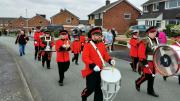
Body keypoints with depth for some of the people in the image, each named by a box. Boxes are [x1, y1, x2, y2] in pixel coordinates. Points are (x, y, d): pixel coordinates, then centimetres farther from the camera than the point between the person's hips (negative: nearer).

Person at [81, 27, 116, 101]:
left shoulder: (102, 44, 8)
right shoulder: (88, 45, -12)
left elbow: (105, 55, 15)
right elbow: (84, 57, -19)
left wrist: (110, 60, -5)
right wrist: (93, 65, -29)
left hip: (100, 70, 6)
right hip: (91, 71, -5)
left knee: (99, 88, 13)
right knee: (90, 88, 2)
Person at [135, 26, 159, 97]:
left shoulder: (156, 40, 10)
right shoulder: (145, 41, -15)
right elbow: (141, 53, -19)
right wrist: (144, 62, -22)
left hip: (154, 61, 7)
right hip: (147, 61, -7)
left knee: (152, 76, 11)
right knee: (147, 76, -4)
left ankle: (150, 90, 22)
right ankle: (137, 83, 24)